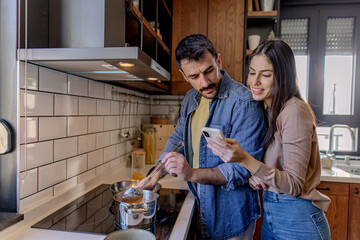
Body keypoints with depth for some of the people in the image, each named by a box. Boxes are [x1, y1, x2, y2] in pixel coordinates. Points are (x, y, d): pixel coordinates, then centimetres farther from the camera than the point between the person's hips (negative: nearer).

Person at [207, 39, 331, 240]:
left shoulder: (296, 110, -20)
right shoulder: (269, 110, 5)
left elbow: (295, 185, -22)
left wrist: (246, 160, -33)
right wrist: (255, 175, -8)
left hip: (297, 221, -7)